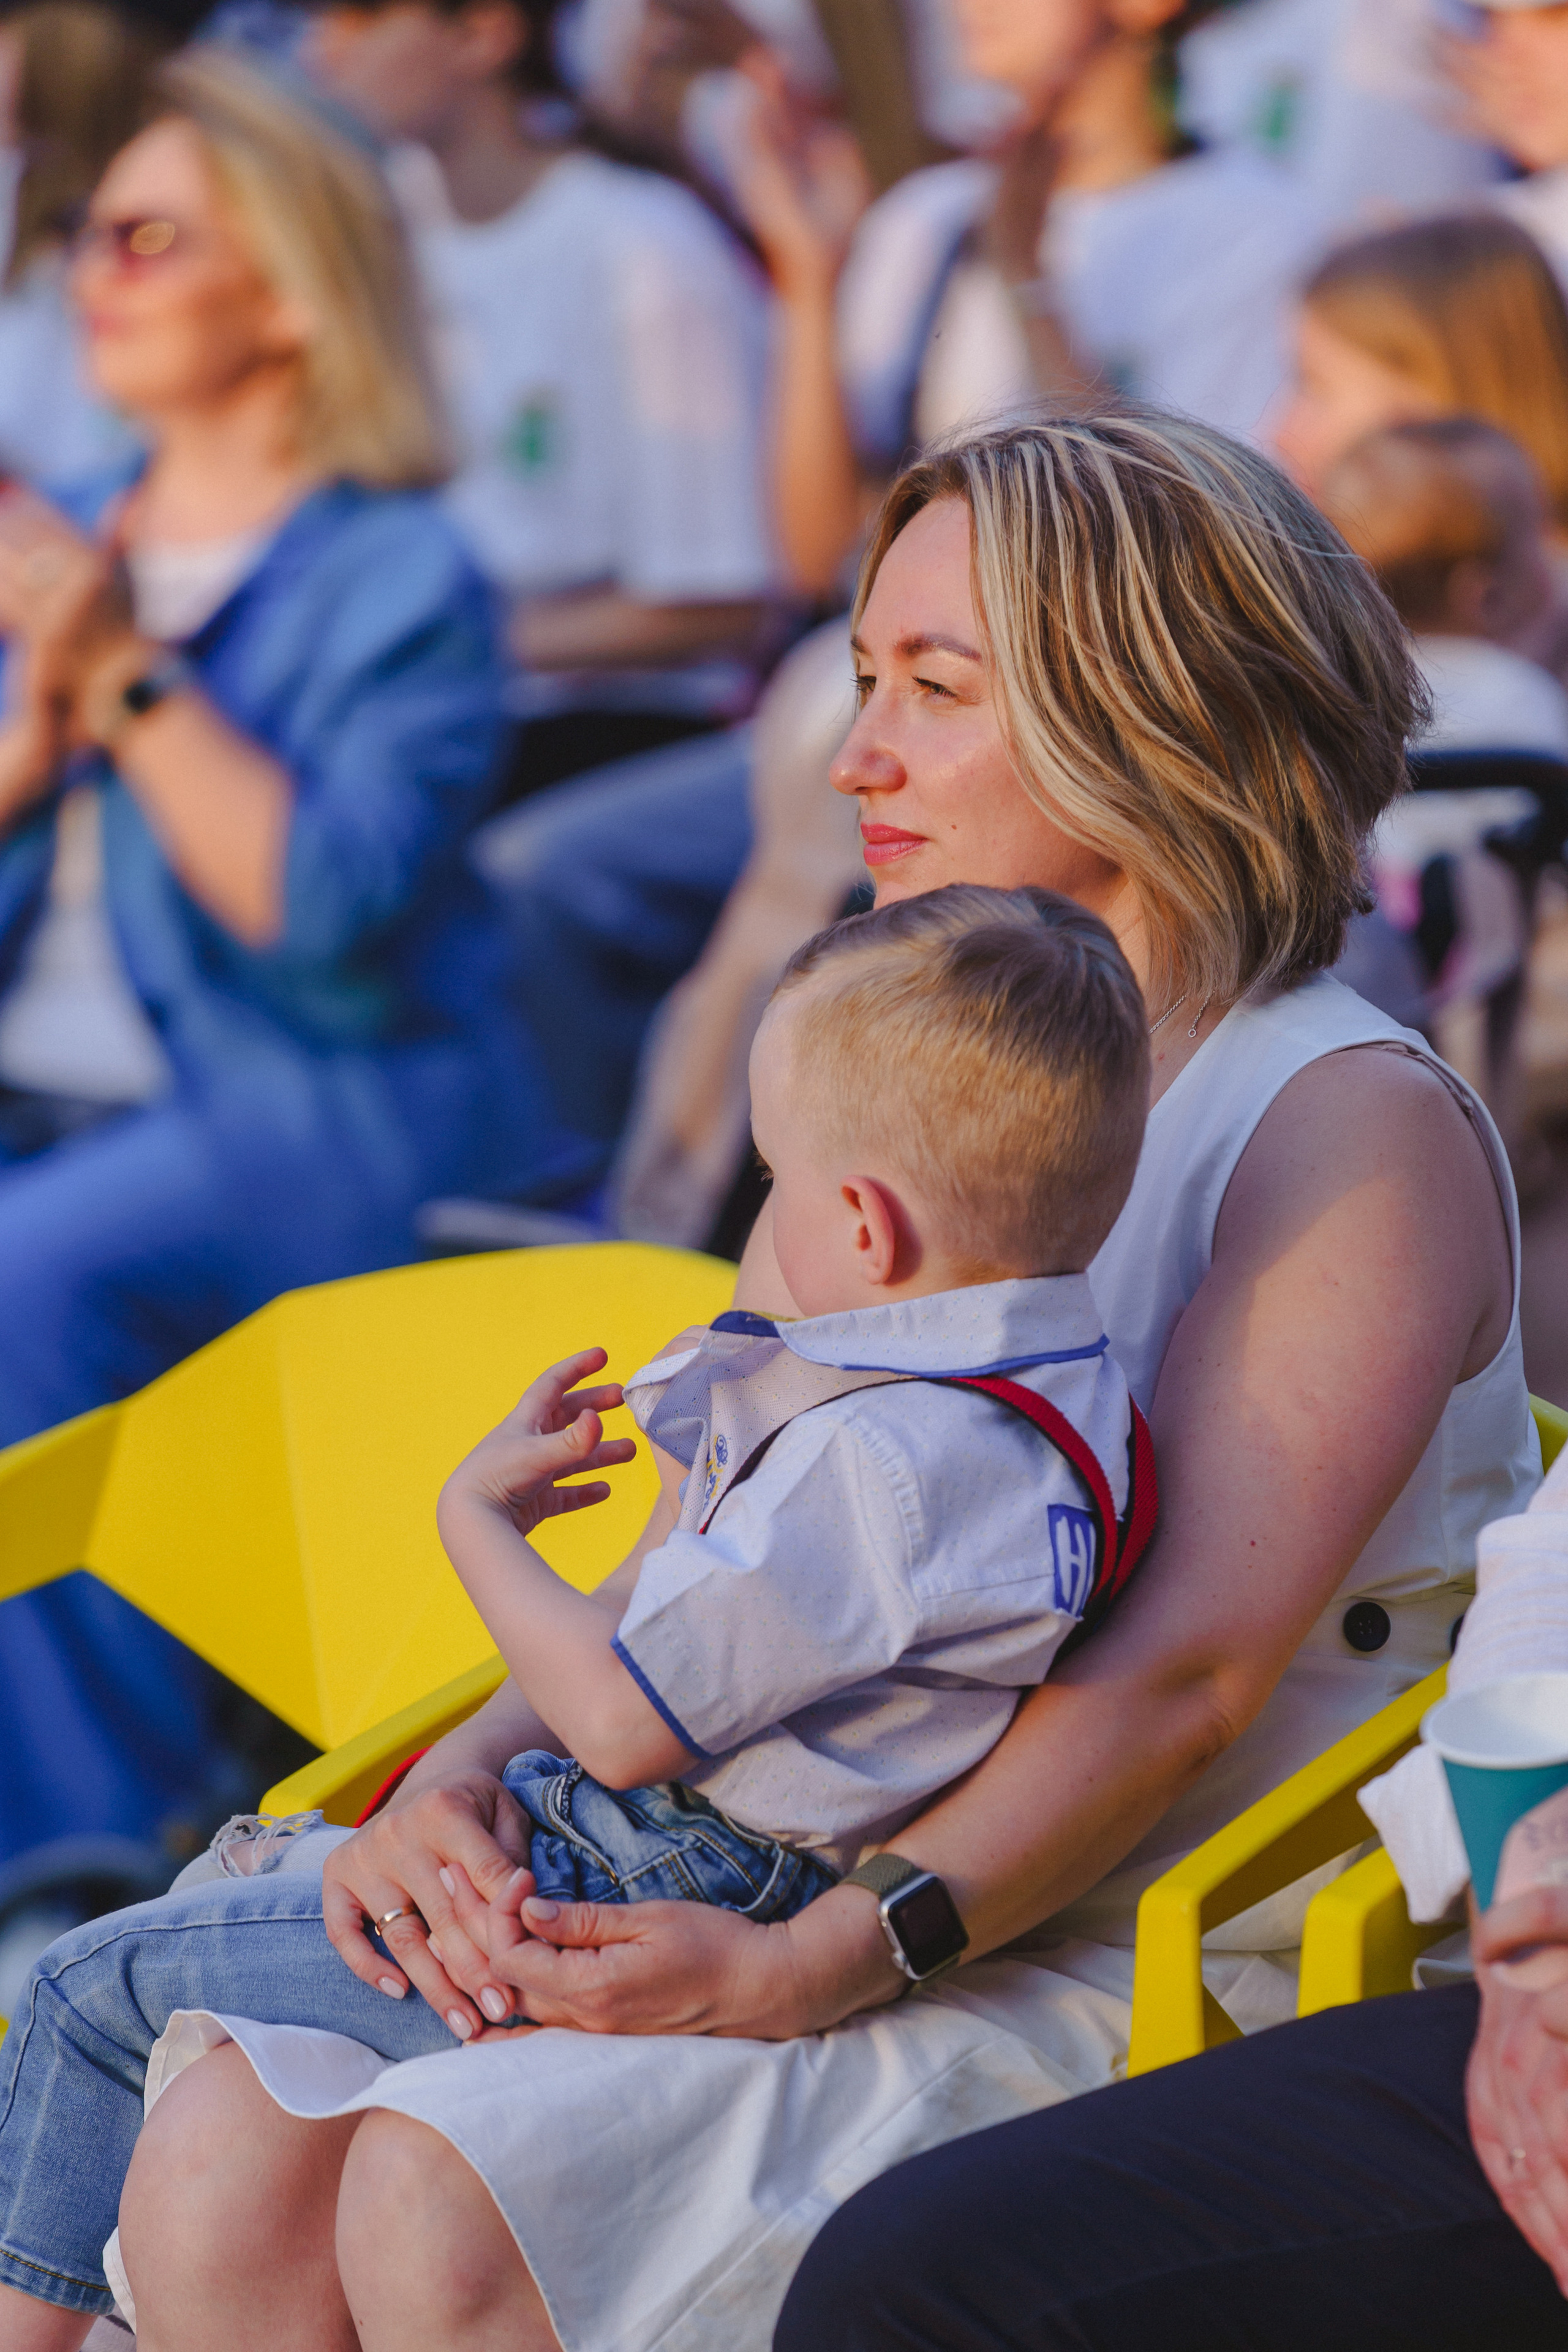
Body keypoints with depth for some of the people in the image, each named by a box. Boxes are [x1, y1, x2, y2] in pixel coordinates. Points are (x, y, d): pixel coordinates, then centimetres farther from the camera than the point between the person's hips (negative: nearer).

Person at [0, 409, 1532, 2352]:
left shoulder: (1358, 1129, -8)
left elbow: (1187, 1672, -18)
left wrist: (805, 1971, -25)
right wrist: (461, 1776, -7)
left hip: (1117, 1977, -7)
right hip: (768, 1882, 7)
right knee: (218, 2182, -17)